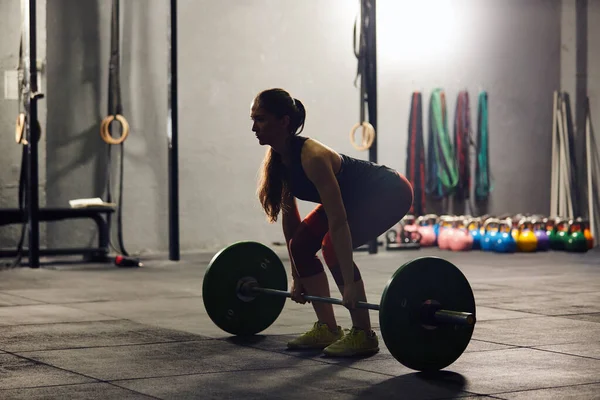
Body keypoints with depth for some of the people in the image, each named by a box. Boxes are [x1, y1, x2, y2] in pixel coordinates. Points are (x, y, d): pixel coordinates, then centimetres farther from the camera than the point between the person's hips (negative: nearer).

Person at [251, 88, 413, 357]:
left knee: (333, 246, -26)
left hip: (389, 193, -9)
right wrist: (297, 277, 4)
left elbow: (338, 222, -36)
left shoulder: (311, 156, -34)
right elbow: (289, 218, 1)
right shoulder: (278, 160, -9)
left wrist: (350, 284, -36)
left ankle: (363, 336, -14)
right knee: (300, 244, -2)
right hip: (355, 196, 9)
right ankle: (327, 329, 7)